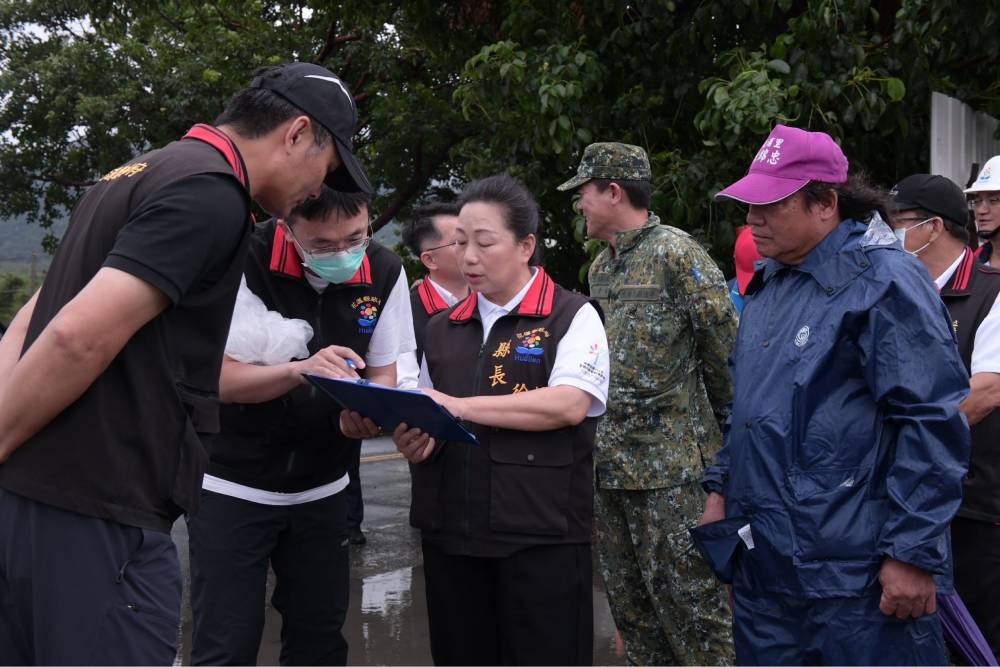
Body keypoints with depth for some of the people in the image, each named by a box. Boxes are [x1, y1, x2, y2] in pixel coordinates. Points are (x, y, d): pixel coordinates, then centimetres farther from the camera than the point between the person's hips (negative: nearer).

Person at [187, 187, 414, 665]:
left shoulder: (384, 273, -5)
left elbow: (383, 374, 3)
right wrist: (301, 370, -35)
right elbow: (218, 379, -17)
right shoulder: (247, 261, -18)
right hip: (232, 484, -4)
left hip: (322, 489, 4)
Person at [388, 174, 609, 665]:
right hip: (448, 533, 5)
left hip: (541, 536, -5)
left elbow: (569, 405, -16)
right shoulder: (441, 329, 15)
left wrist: (460, 406, -18)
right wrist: (413, 441, -3)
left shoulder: (571, 316, -2)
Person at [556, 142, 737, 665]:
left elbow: (726, 346, -12)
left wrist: (719, 420, -1)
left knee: (683, 593, -4)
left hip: (669, 463, -8)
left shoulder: (676, 253, -11)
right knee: (627, 598, 13)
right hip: (611, 461, 8)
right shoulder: (601, 267, 15)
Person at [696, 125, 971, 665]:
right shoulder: (769, 285, 14)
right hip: (761, 560, 8)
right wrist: (721, 487, 18)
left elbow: (934, 423, -18)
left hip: (854, 575, -8)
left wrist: (913, 552, -19)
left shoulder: (883, 281, -13)